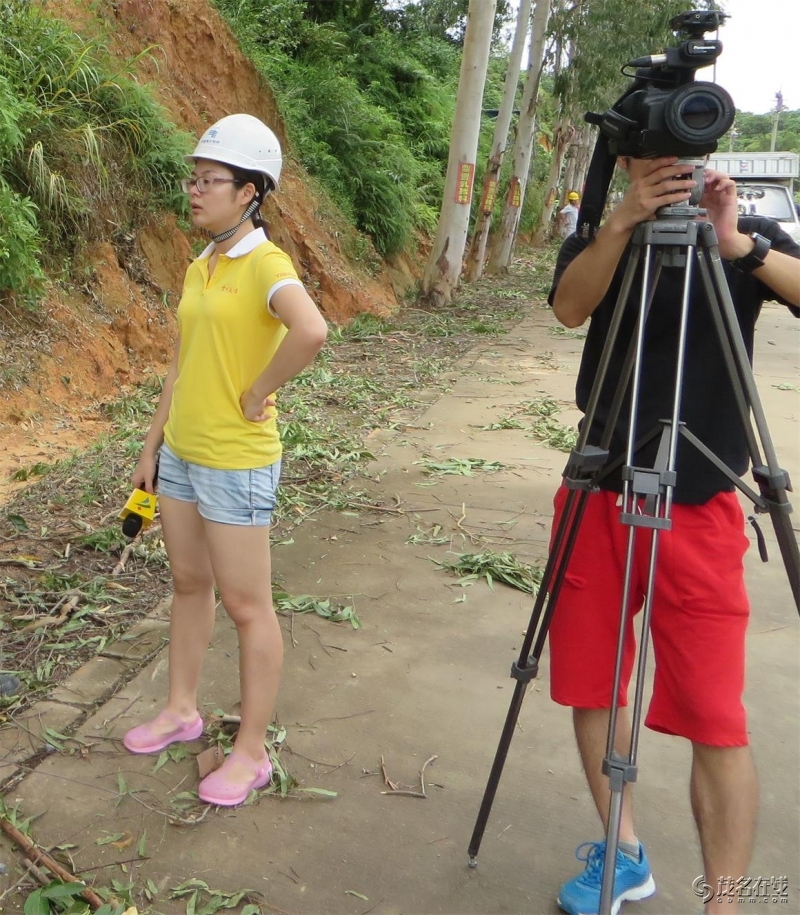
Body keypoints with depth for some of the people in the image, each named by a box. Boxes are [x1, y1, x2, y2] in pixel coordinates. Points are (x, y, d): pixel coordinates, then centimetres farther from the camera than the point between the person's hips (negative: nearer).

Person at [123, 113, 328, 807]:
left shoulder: (266, 264, -15)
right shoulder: (198, 269, 10)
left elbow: (312, 333, -36)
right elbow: (181, 366, 15)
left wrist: (257, 393, -23)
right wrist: (152, 446, 16)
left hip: (236, 462, -8)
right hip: (180, 454, 8)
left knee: (247, 606, 3)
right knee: (189, 583, 20)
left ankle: (252, 752, 18)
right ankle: (182, 709, 39)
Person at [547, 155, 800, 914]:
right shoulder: (599, 242, 8)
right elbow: (569, 306, -14)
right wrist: (624, 223, -26)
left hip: (699, 508, -2)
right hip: (598, 497, 3)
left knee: (714, 718, -4)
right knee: (589, 683, 10)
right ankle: (624, 853, 30)